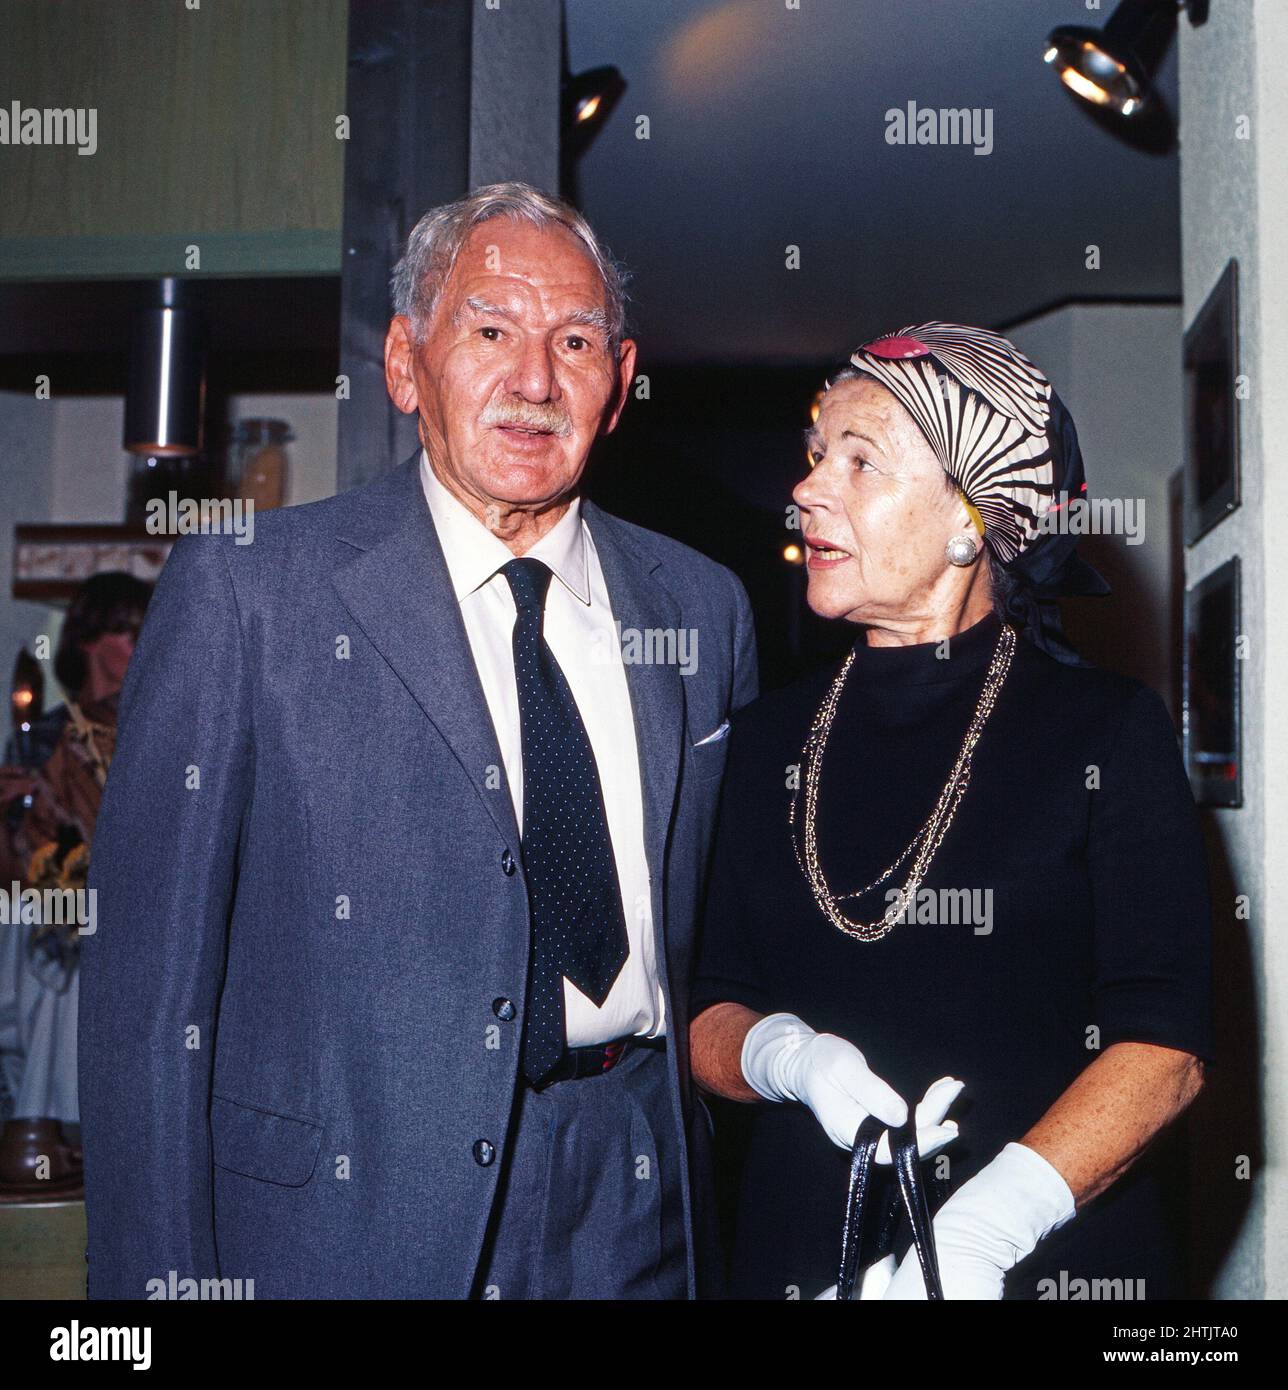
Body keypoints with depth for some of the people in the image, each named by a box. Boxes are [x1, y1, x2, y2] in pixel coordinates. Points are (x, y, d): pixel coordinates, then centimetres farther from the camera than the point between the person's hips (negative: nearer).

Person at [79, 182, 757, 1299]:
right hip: (344, 1216, -3)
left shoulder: (705, 609, 4)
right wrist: (158, 1276, -10)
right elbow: (150, 978, -8)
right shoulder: (243, 592, -8)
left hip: (638, 1208, 4)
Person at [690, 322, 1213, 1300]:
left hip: (1054, 1252, -3)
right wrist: (791, 1056, -18)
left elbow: (1167, 1041, -13)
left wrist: (990, 1220, -25)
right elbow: (707, 1017, 3)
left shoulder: (1111, 731, -7)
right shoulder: (772, 740, 4)